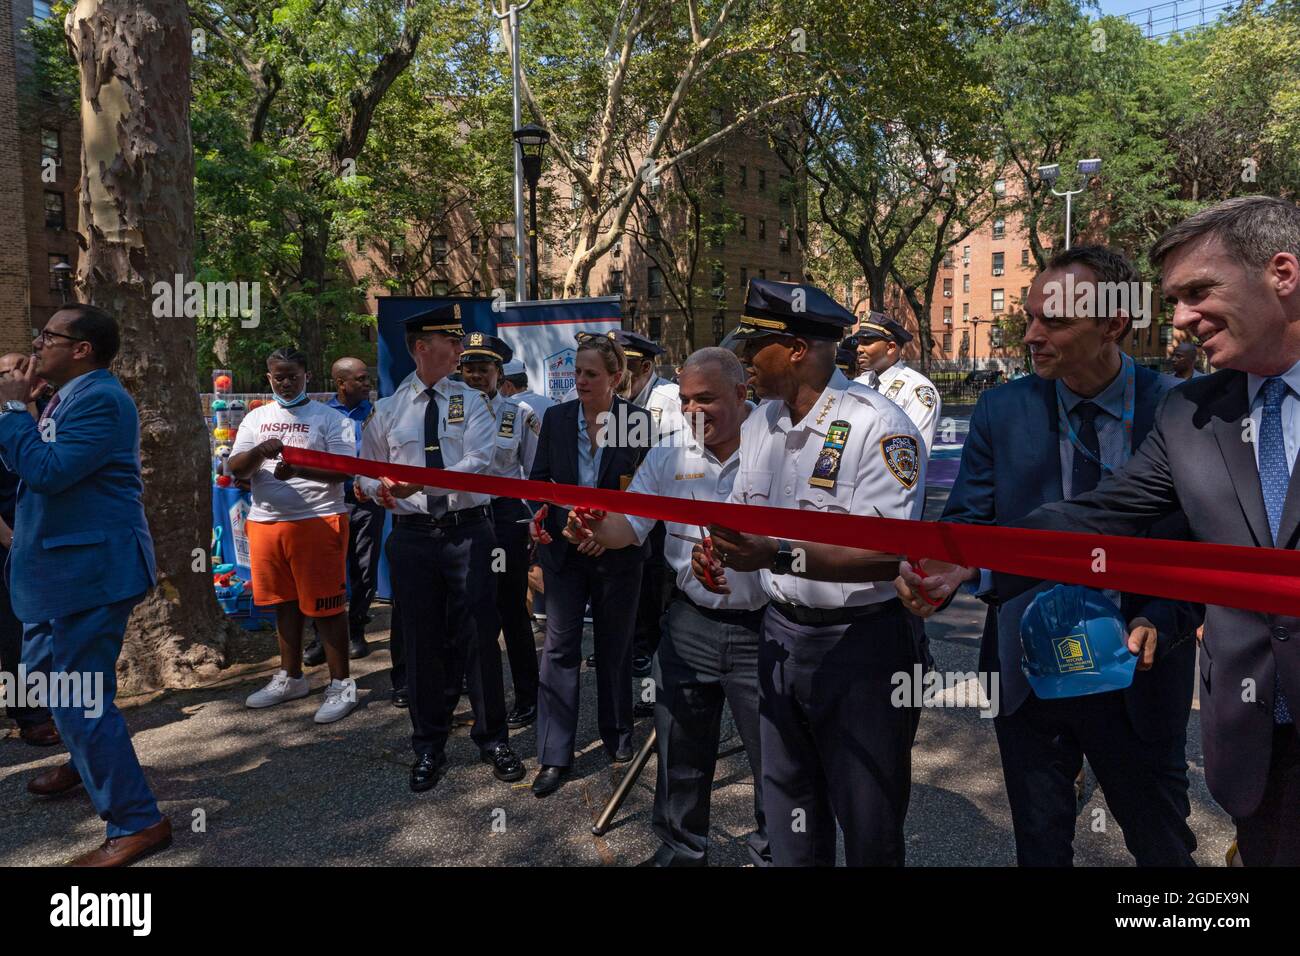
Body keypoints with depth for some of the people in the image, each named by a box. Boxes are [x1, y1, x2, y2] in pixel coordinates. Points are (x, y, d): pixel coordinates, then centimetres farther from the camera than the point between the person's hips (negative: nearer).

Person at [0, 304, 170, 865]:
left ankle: (138, 823, 0)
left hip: (89, 570, -11)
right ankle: (85, 762, 49)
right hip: (65, 566, 11)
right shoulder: (72, 396, 14)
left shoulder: (100, 399, -18)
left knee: (80, 697, -8)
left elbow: (48, 471, -26)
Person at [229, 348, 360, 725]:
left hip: (318, 521, -5)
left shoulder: (329, 418, -1)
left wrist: (298, 469, -24)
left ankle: (341, 684, 6)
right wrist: (259, 452, -16)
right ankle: (291, 678, 29)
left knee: (326, 606, -3)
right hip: (265, 522, 5)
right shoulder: (255, 419, 13)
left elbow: (344, 470, -10)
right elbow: (235, 469, 5)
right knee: (285, 603, 15)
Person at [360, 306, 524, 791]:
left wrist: (421, 480, -26)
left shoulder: (471, 402, 1)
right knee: (421, 641, 10)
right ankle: (429, 746, 28)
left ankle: (493, 738, 22)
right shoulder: (386, 410, 7)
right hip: (412, 534, 2)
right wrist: (381, 488, -11)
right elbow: (367, 475, 13)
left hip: (467, 531, -1)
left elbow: (477, 463, -14)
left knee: (479, 637, 3)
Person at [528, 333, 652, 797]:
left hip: (617, 551, -1)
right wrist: (538, 516, -13)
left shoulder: (639, 421, -8)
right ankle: (554, 755, 10)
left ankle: (618, 737, 33)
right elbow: (539, 478, 6)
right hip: (564, 550, 2)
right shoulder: (556, 418, 0)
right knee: (559, 647, 1)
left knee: (614, 647, 13)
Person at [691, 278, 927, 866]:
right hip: (781, 634, 7)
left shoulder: (878, 426, -20)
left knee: (869, 832, 11)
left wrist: (779, 556, -32)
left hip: (861, 642, -7)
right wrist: (718, 550, -9)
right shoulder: (759, 423, 5)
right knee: (790, 818, 23)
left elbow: (890, 555, -26)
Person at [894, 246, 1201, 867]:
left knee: (1162, 846, 21)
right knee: (1040, 843, 20)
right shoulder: (1002, 409, -5)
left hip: (1137, 670, -1)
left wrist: (1164, 621, -23)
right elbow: (968, 523, -4)